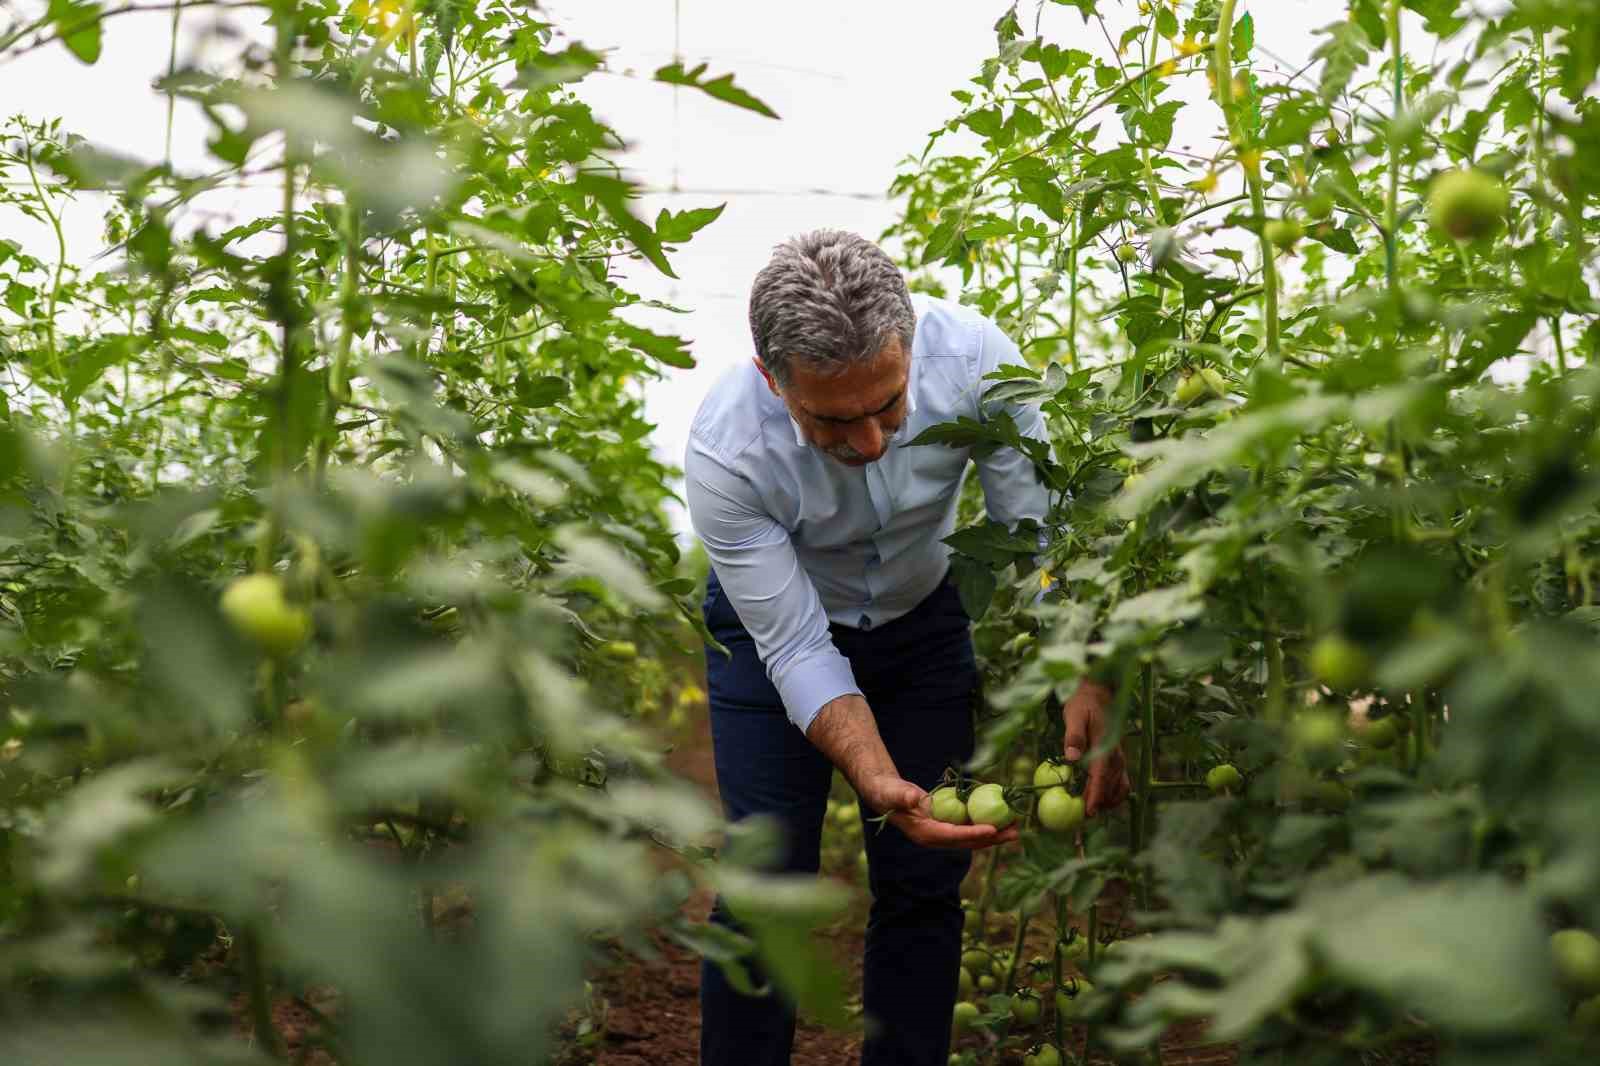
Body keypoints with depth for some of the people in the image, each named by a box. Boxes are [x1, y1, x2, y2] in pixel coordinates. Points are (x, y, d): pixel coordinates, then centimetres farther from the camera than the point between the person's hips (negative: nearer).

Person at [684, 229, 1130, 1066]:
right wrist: (881, 784, -41)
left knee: (924, 886, 2)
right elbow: (796, 647, -27)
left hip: (920, 615, 2)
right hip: (777, 622, -2)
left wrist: (1088, 683, -36)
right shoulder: (724, 453, -34)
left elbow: (1042, 533, -22)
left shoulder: (973, 356, -31)